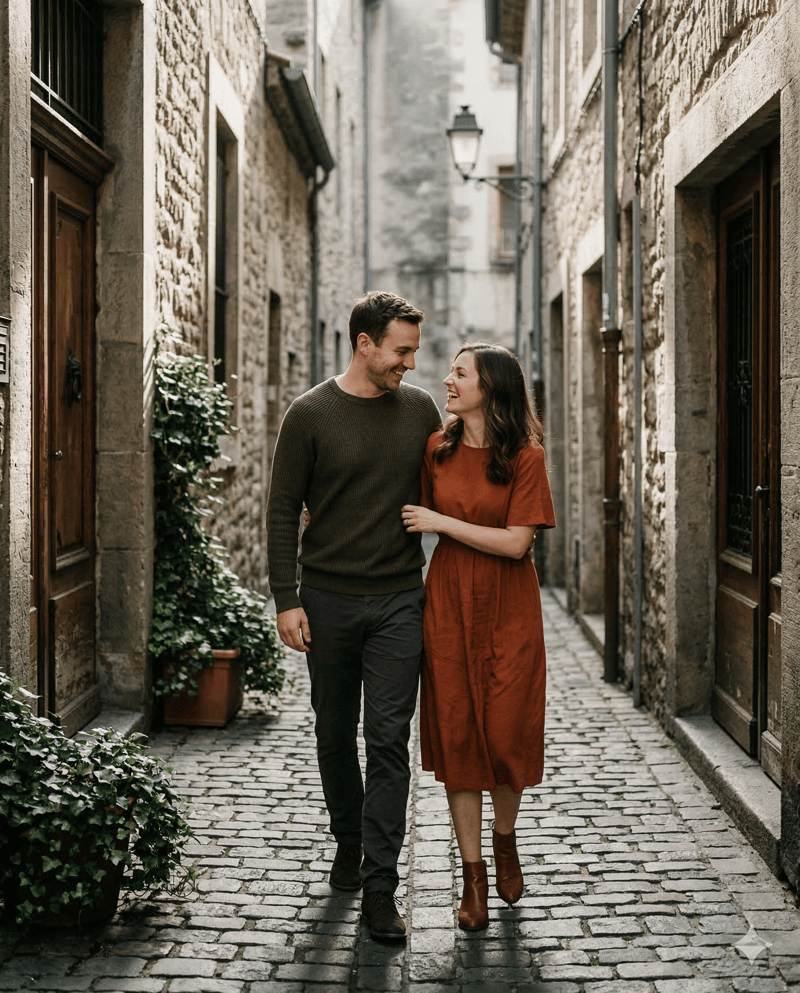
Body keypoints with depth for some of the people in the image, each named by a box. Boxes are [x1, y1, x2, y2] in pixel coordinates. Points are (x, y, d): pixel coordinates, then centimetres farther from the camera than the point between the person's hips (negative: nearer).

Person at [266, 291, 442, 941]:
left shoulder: (420, 408, 6)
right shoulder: (310, 415, -3)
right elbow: (283, 509, -2)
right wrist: (286, 600, -8)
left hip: (399, 600, 1)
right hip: (328, 599, -1)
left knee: (389, 739, -6)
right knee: (336, 734, 12)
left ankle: (379, 890, -4)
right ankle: (348, 843, 35)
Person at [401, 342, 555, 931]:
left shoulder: (526, 458, -7)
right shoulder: (436, 450, 4)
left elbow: (516, 542, -14)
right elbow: (414, 517, 17)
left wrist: (440, 522, -13)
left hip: (508, 611, -3)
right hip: (448, 605, 3)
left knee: (507, 732, -1)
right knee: (456, 733, 2)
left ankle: (505, 840, 29)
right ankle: (473, 876, 11)